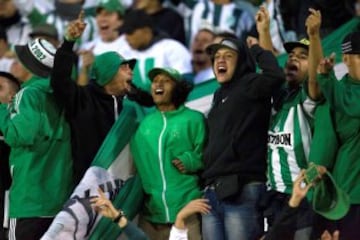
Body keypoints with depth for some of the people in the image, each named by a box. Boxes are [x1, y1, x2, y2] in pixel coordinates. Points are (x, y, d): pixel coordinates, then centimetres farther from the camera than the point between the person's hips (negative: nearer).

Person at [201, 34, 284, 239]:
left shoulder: (250, 86, 1)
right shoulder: (220, 95, 24)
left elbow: (276, 76, -20)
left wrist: (256, 49, -5)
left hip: (242, 192, -8)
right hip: (212, 192, 8)